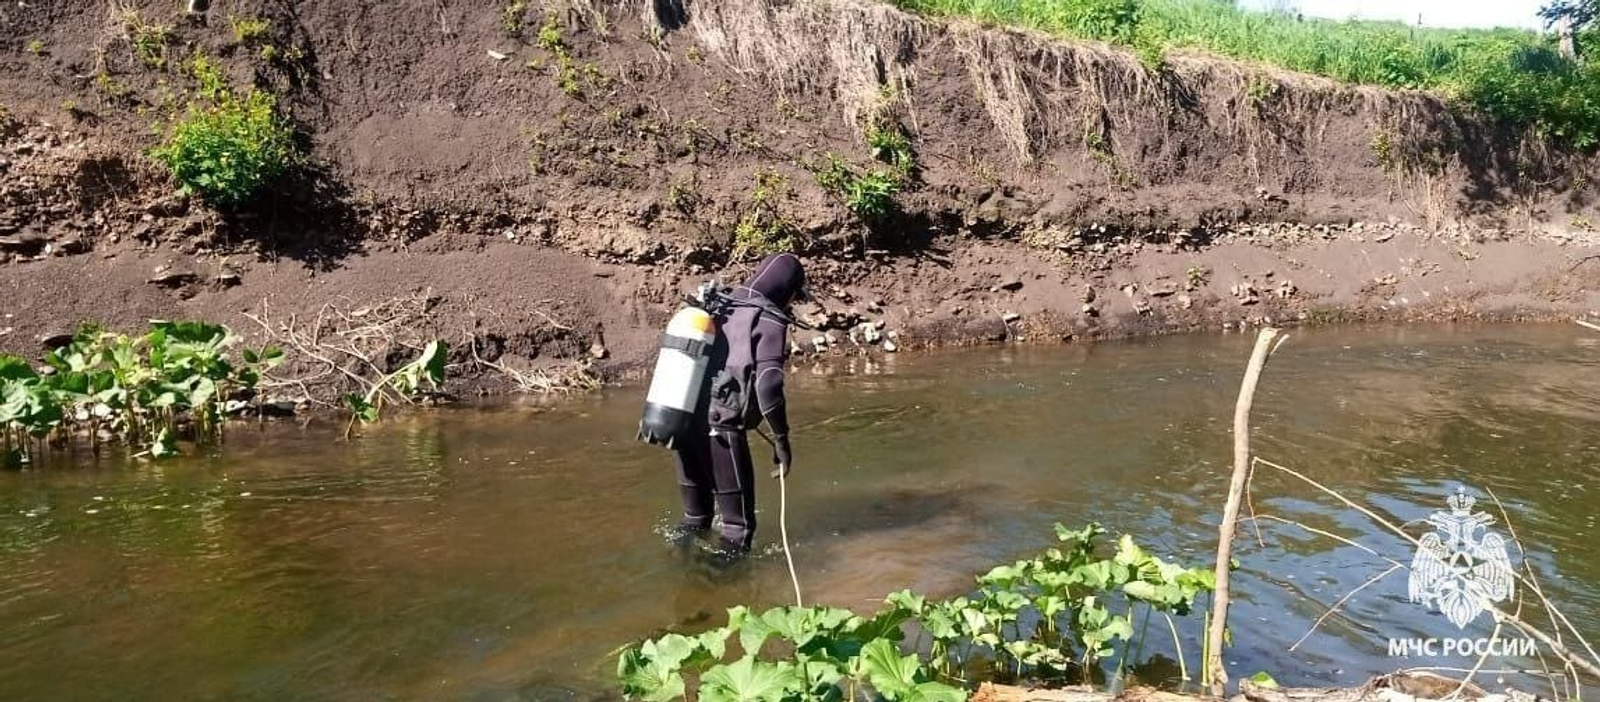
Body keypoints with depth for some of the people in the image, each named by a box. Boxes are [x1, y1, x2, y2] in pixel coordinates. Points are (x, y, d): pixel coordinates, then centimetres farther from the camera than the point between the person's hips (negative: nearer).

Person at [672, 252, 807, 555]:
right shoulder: (769, 322, -5)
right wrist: (781, 441, -10)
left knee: (697, 506, 23)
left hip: (683, 418, 8)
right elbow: (768, 385, -15)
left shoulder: (723, 307, 16)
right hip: (720, 425, -7)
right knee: (737, 510, 5)